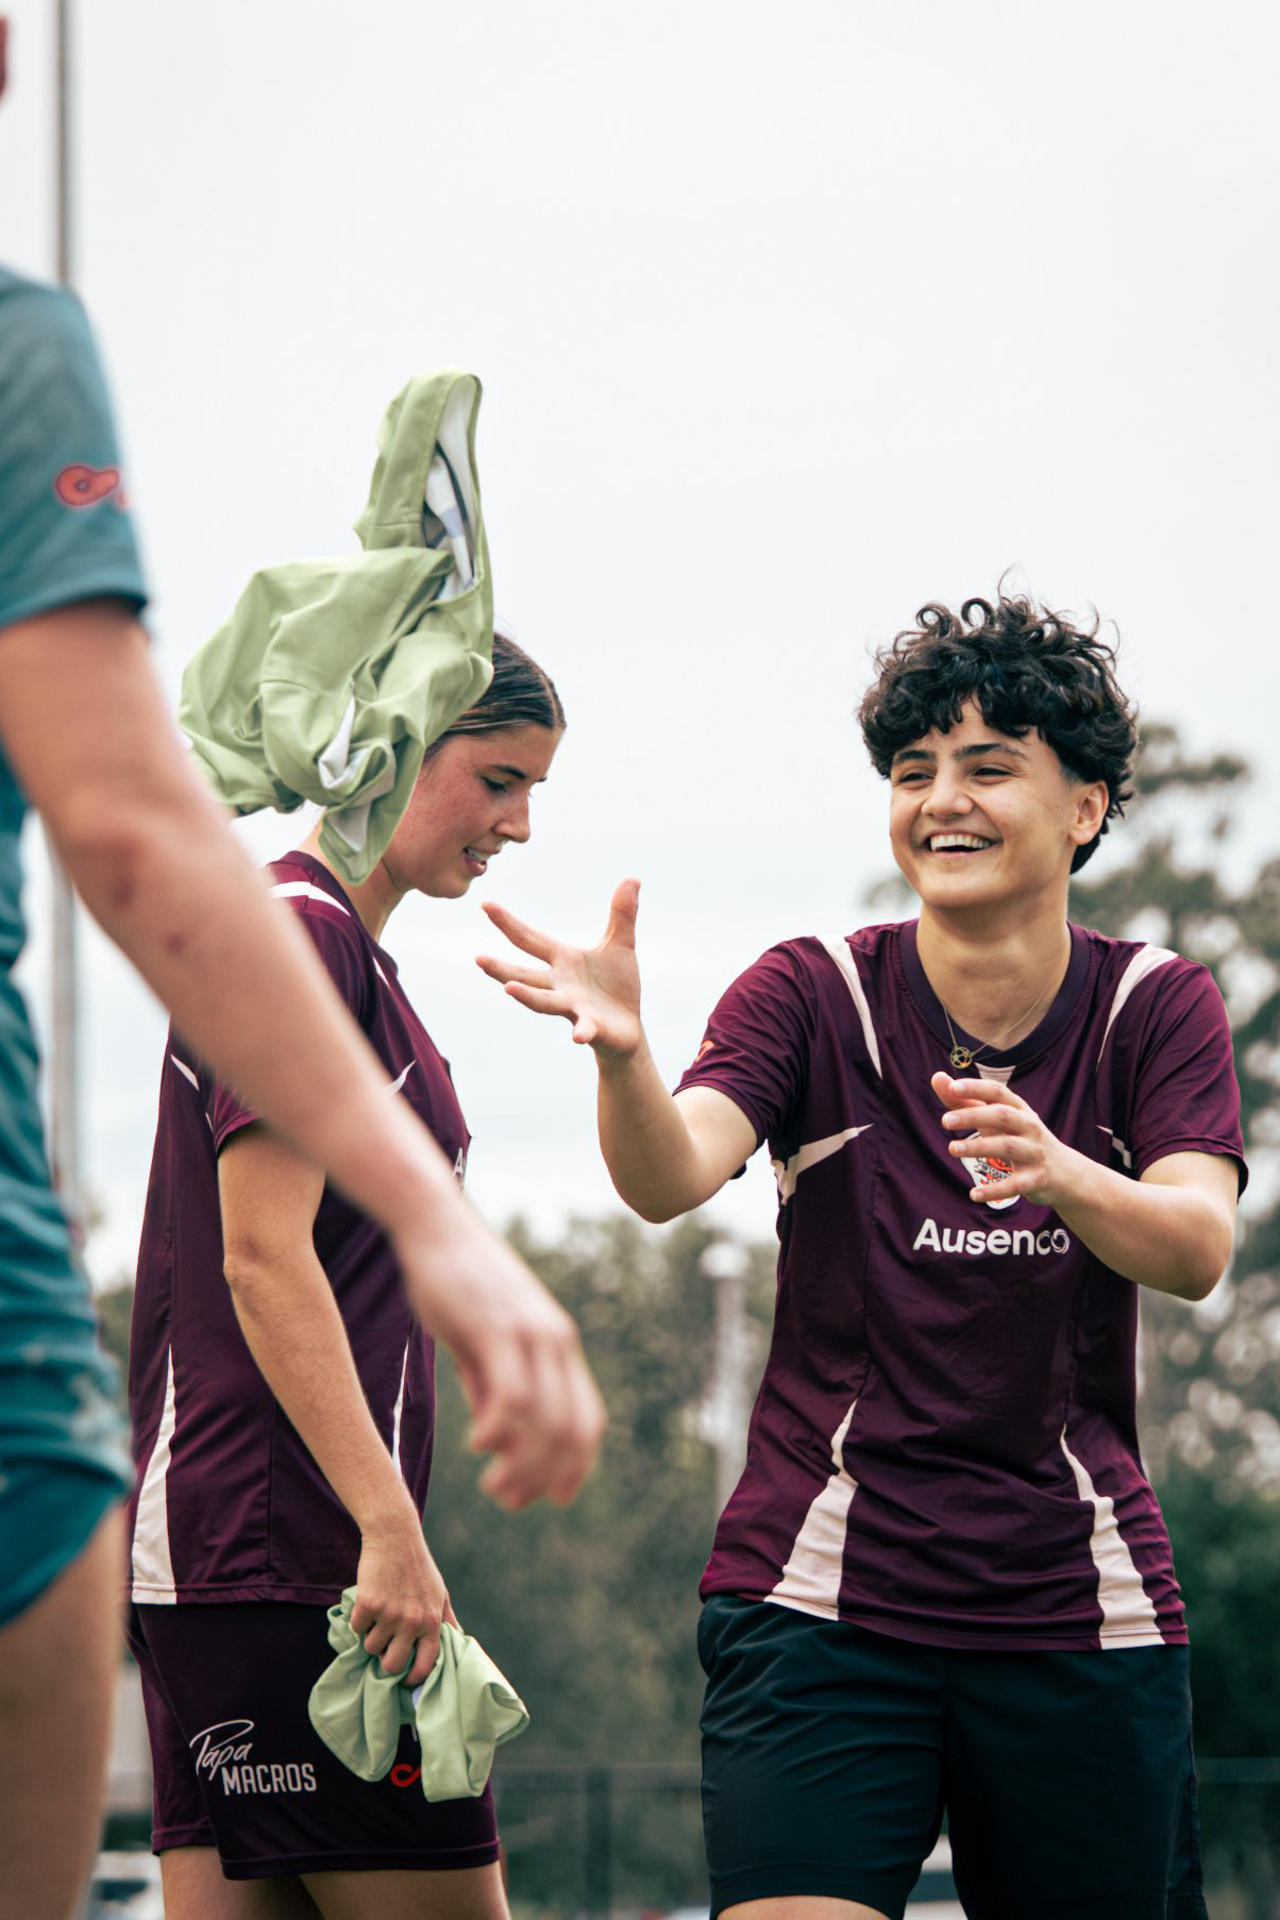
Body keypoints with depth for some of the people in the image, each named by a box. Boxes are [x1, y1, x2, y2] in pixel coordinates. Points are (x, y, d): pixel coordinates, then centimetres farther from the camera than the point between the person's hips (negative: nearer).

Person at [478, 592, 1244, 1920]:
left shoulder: (1154, 1007, 1)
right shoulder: (815, 995, -2)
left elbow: (1198, 1249, -16)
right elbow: (672, 1176, -19)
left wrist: (1060, 1175, -37)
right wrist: (622, 1054, -42)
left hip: (1082, 1615, 2)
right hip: (819, 1597, -2)